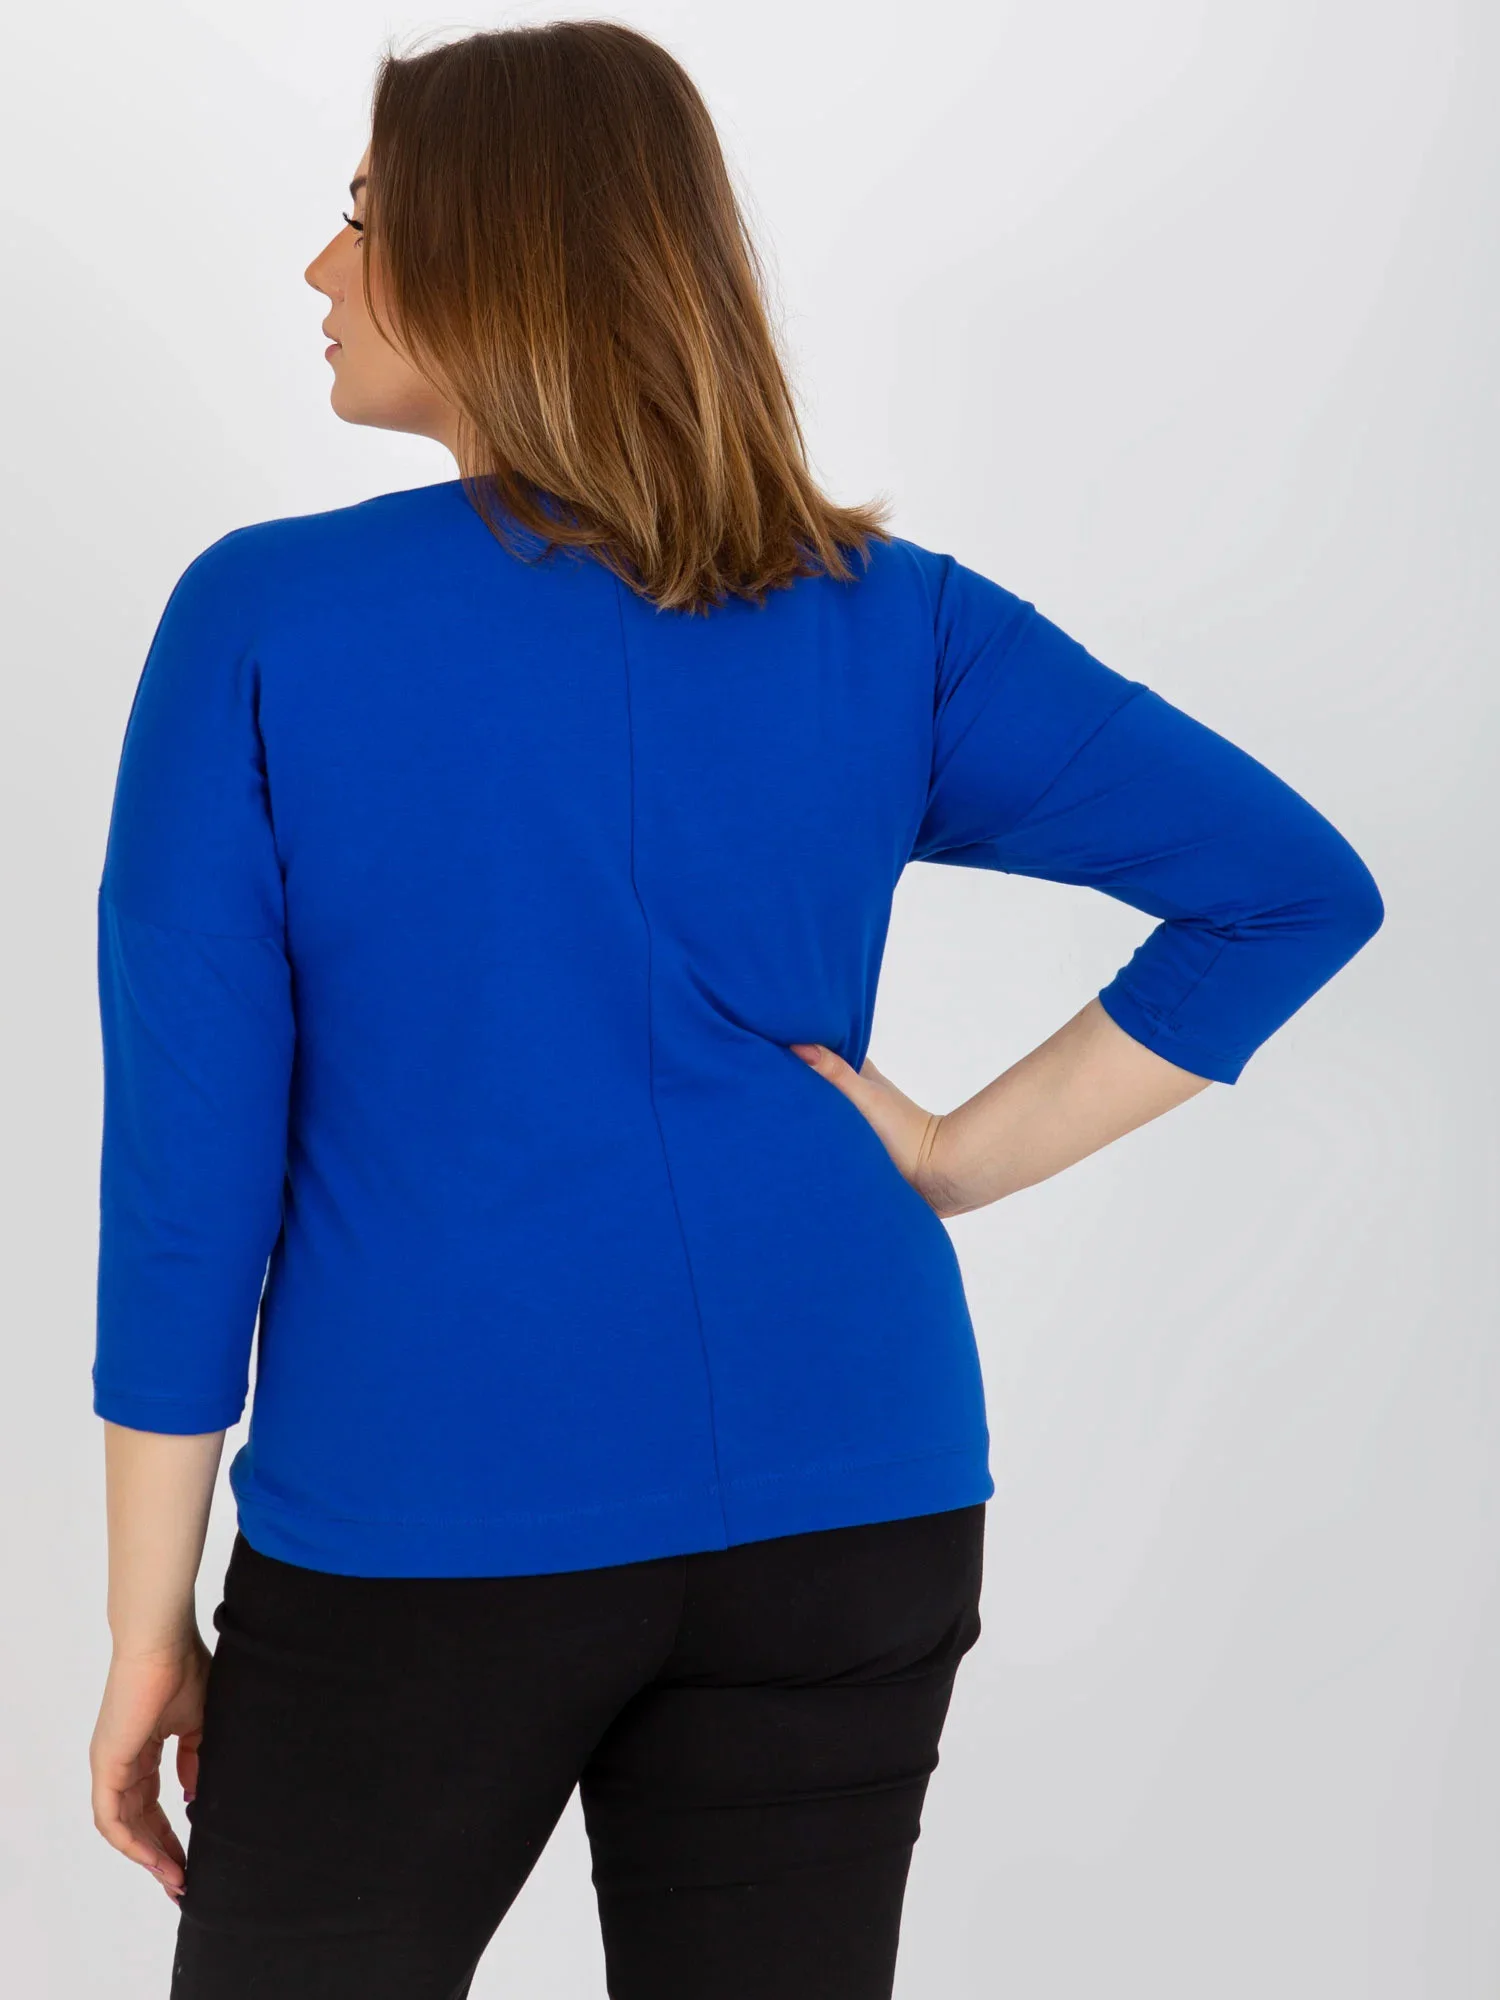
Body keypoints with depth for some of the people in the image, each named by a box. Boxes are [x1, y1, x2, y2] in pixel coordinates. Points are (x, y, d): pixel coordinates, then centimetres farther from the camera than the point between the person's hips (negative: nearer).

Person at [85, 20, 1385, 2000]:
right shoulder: (892, 625, 2)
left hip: (425, 1529, -3)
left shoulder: (263, 624, -7)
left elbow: (190, 1151, -7)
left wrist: (150, 1622, 0)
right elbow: (1296, 886, 0)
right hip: (850, 1512, 3)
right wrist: (965, 1156, -1)